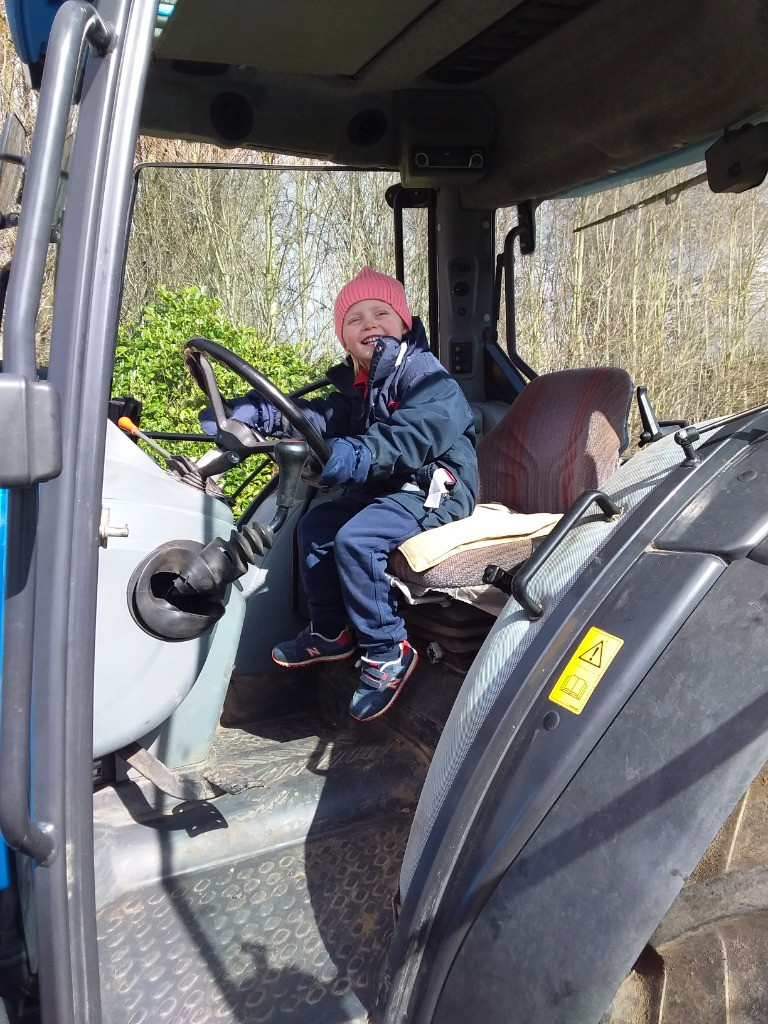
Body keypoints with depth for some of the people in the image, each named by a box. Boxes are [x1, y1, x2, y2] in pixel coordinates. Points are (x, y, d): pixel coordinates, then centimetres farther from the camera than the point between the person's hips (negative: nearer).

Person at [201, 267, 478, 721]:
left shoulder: (424, 373, -14)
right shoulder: (357, 381, 12)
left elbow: (415, 435, -31)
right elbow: (322, 416, 0)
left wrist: (358, 455, -45)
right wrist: (257, 412, -12)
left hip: (435, 488, -9)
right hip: (386, 487, 9)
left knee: (356, 539, -26)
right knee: (316, 525, 5)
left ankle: (388, 652, -12)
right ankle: (331, 632, 18)